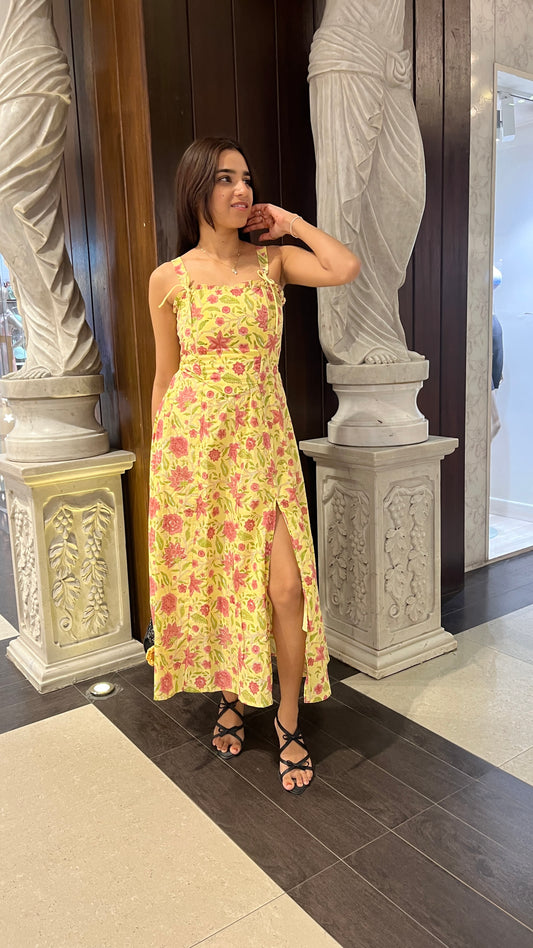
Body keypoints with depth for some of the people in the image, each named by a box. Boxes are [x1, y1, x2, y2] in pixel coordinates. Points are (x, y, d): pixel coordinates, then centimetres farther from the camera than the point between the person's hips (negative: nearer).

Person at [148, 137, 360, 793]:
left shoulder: (273, 261, 6)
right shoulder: (170, 279, 2)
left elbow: (346, 269, -12)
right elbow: (165, 377, 7)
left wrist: (291, 223, 1)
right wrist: (162, 458, 8)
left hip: (264, 438, 1)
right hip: (193, 439, 0)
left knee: (286, 585, -4)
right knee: (206, 577, 9)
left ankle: (288, 720, 18)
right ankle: (229, 698, 34)